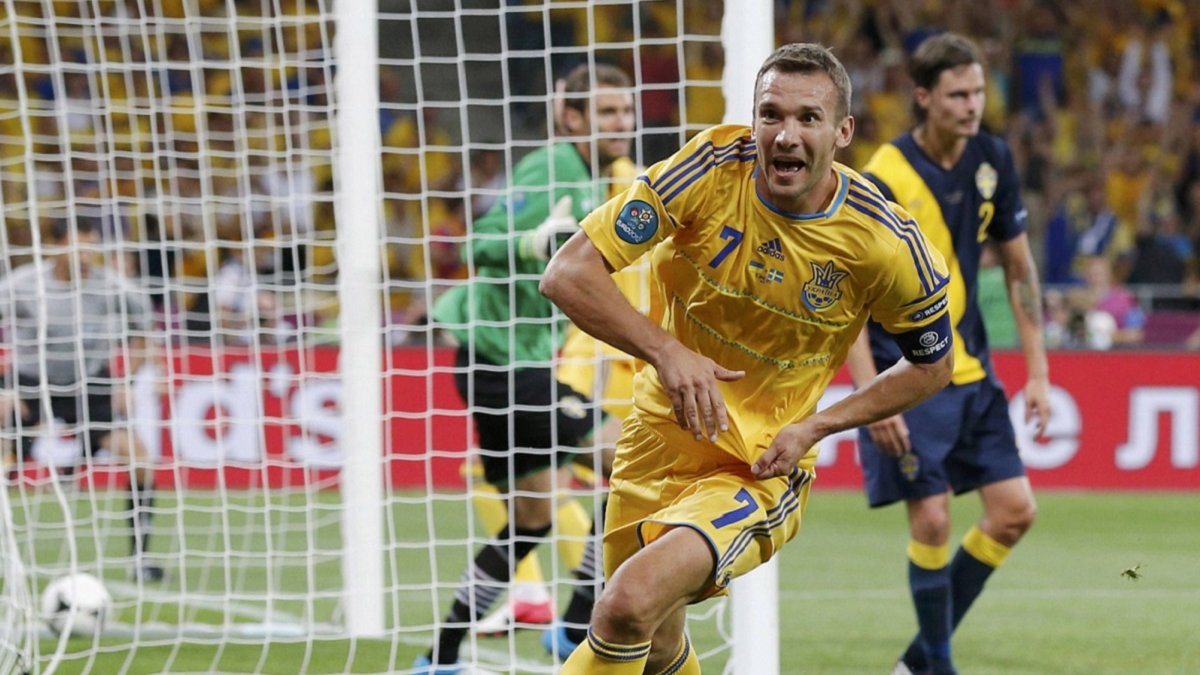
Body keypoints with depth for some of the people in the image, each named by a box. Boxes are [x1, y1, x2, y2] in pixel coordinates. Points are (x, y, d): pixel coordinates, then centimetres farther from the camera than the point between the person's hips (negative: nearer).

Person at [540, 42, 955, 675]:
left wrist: (814, 426, -11)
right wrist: (666, 351, -32)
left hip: (761, 473, -3)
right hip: (659, 438, 3)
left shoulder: (883, 243, -16)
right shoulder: (711, 167, -15)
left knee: (629, 604, -28)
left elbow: (930, 365, 2)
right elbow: (567, 273, -17)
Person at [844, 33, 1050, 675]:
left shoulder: (992, 160, 1)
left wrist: (1037, 370, 6)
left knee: (1015, 510, 2)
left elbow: (1019, 268, 10)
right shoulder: (883, 181, -16)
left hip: (970, 370, 6)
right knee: (931, 519, -11)